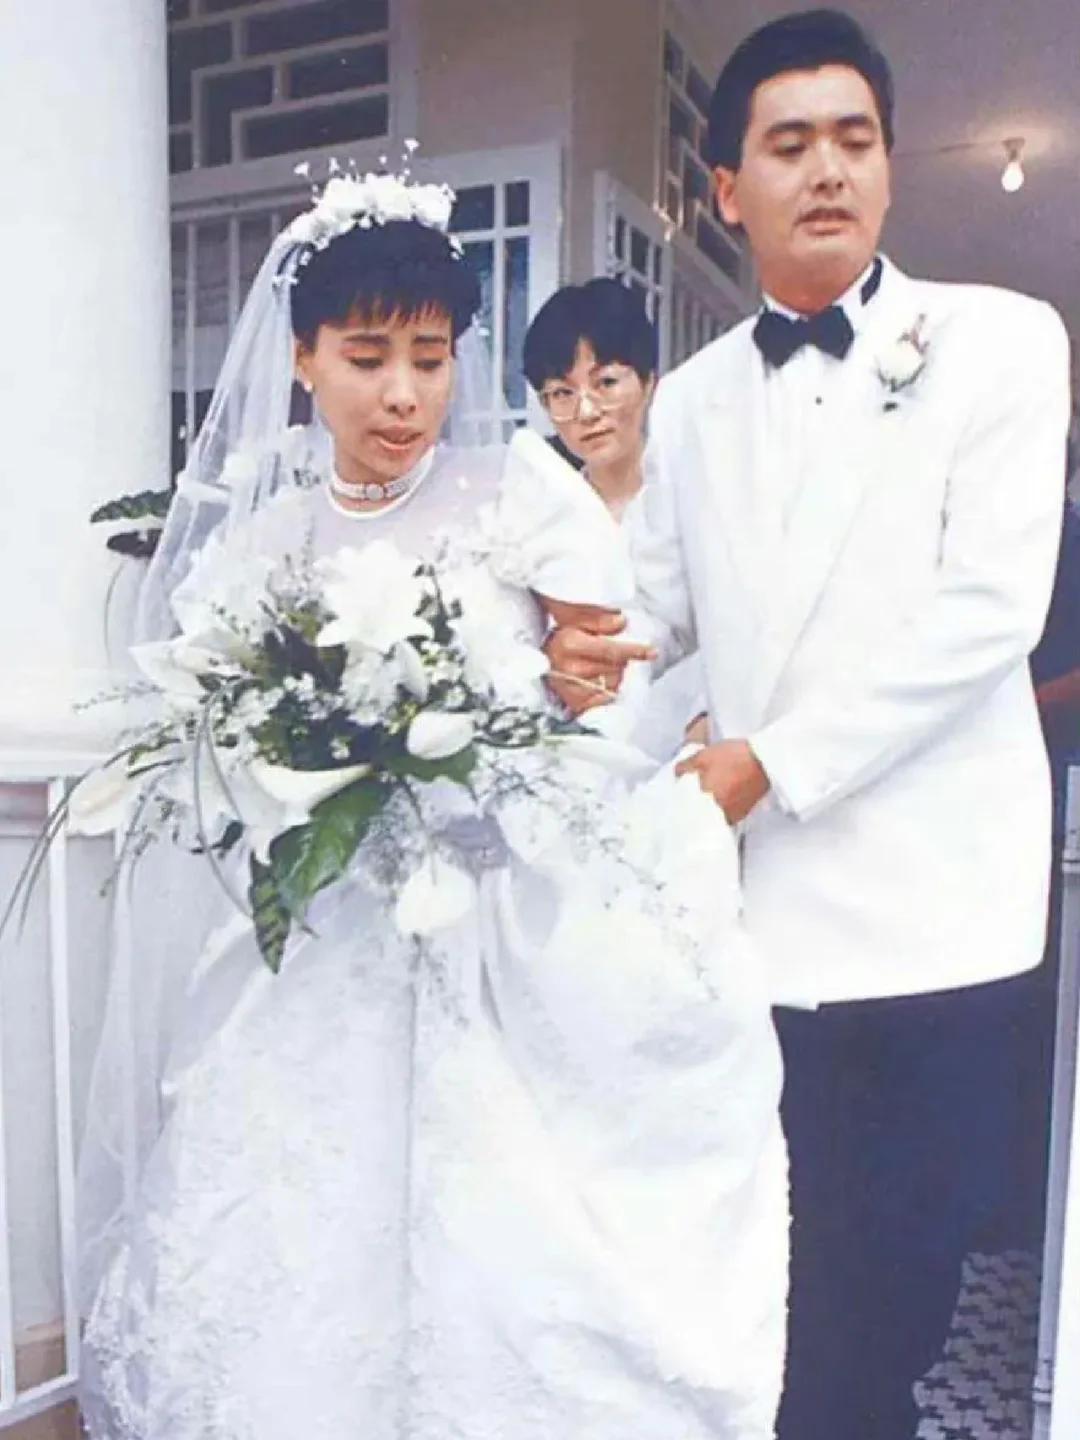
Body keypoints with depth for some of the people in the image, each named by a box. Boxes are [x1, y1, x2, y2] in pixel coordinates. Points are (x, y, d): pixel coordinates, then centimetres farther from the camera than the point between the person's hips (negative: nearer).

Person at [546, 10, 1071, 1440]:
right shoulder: (692, 398, 13)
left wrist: (773, 760, -13)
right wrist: (598, 644, -7)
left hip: (925, 908, -3)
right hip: (752, 905, 4)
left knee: (886, 1301, 7)